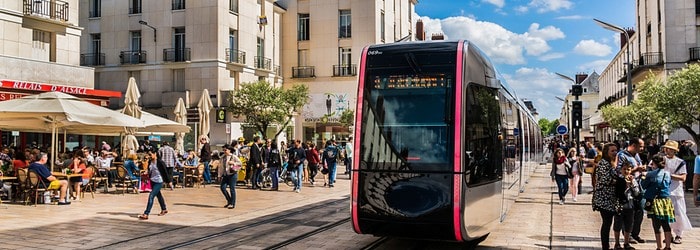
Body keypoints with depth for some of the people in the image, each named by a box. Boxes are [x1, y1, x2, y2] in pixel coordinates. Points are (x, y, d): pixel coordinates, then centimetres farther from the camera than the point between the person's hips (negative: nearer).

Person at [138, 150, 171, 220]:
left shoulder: (160, 162, -18)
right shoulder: (150, 162, 2)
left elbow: (165, 172, -13)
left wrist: (168, 181, -11)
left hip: (159, 182, -8)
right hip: (152, 181, 8)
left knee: (151, 196, -14)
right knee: (158, 195, 22)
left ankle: (146, 214, -14)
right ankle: (164, 209, 41)